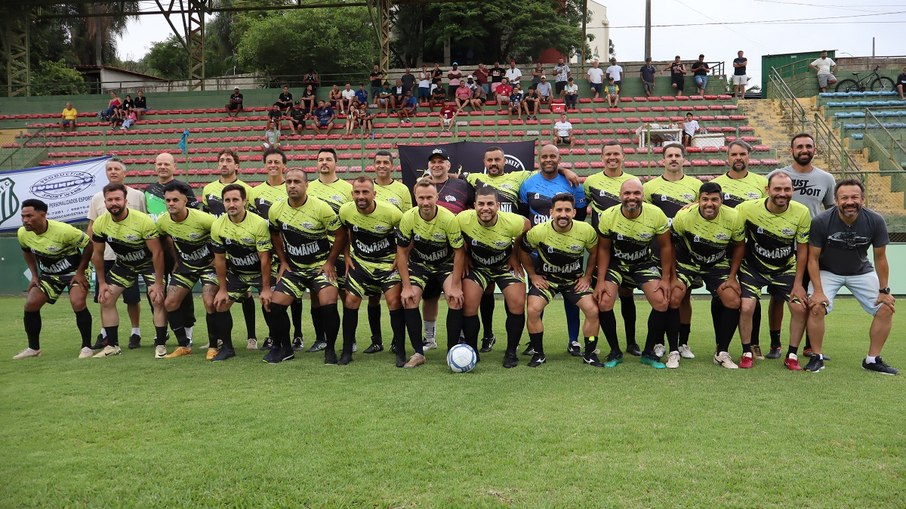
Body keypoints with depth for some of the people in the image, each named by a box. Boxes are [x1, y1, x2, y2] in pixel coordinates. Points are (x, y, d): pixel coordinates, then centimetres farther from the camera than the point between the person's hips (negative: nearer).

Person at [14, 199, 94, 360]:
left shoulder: (63, 230, -30)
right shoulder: (22, 234, -11)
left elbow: (89, 245, -19)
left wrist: (80, 272, -18)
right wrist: (34, 275, 3)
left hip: (73, 271, -6)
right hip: (48, 274, 6)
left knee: (78, 304, -25)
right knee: (30, 305, -5)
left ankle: (86, 347, -10)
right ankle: (33, 348, 12)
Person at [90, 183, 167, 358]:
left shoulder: (144, 221, -30)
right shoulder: (100, 224, -16)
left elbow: (157, 253, -24)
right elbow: (97, 254, -1)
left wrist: (158, 283, -23)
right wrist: (102, 282, 0)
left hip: (149, 263, -4)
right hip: (122, 264, 5)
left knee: (158, 300, -17)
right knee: (106, 300, -1)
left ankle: (160, 345, -5)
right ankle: (112, 345, 11)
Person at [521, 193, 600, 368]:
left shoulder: (586, 231, -17)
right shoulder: (538, 232, -21)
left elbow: (594, 253, 3)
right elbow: (523, 252, -3)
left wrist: (587, 276, -1)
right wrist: (533, 275, -4)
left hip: (575, 279, 1)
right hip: (545, 278, -1)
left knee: (593, 311, -13)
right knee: (533, 310, -20)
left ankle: (590, 354, 7)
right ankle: (538, 354, 0)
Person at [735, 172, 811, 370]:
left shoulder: (802, 213, -16)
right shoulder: (748, 209, -23)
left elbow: (802, 250, -5)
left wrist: (798, 283, -4)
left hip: (786, 268, 2)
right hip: (753, 267, -2)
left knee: (800, 308, -10)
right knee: (746, 307, -18)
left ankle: (792, 355, 10)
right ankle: (747, 354, 5)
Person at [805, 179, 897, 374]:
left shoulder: (875, 221, -20)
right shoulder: (821, 221, -26)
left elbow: (880, 258, -8)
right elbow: (813, 258, -17)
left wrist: (884, 290, -4)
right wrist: (818, 290, -21)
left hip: (861, 272, 3)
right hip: (827, 271, -3)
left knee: (886, 308, -8)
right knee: (816, 307, -24)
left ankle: (872, 359, 8)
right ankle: (817, 357, -5)